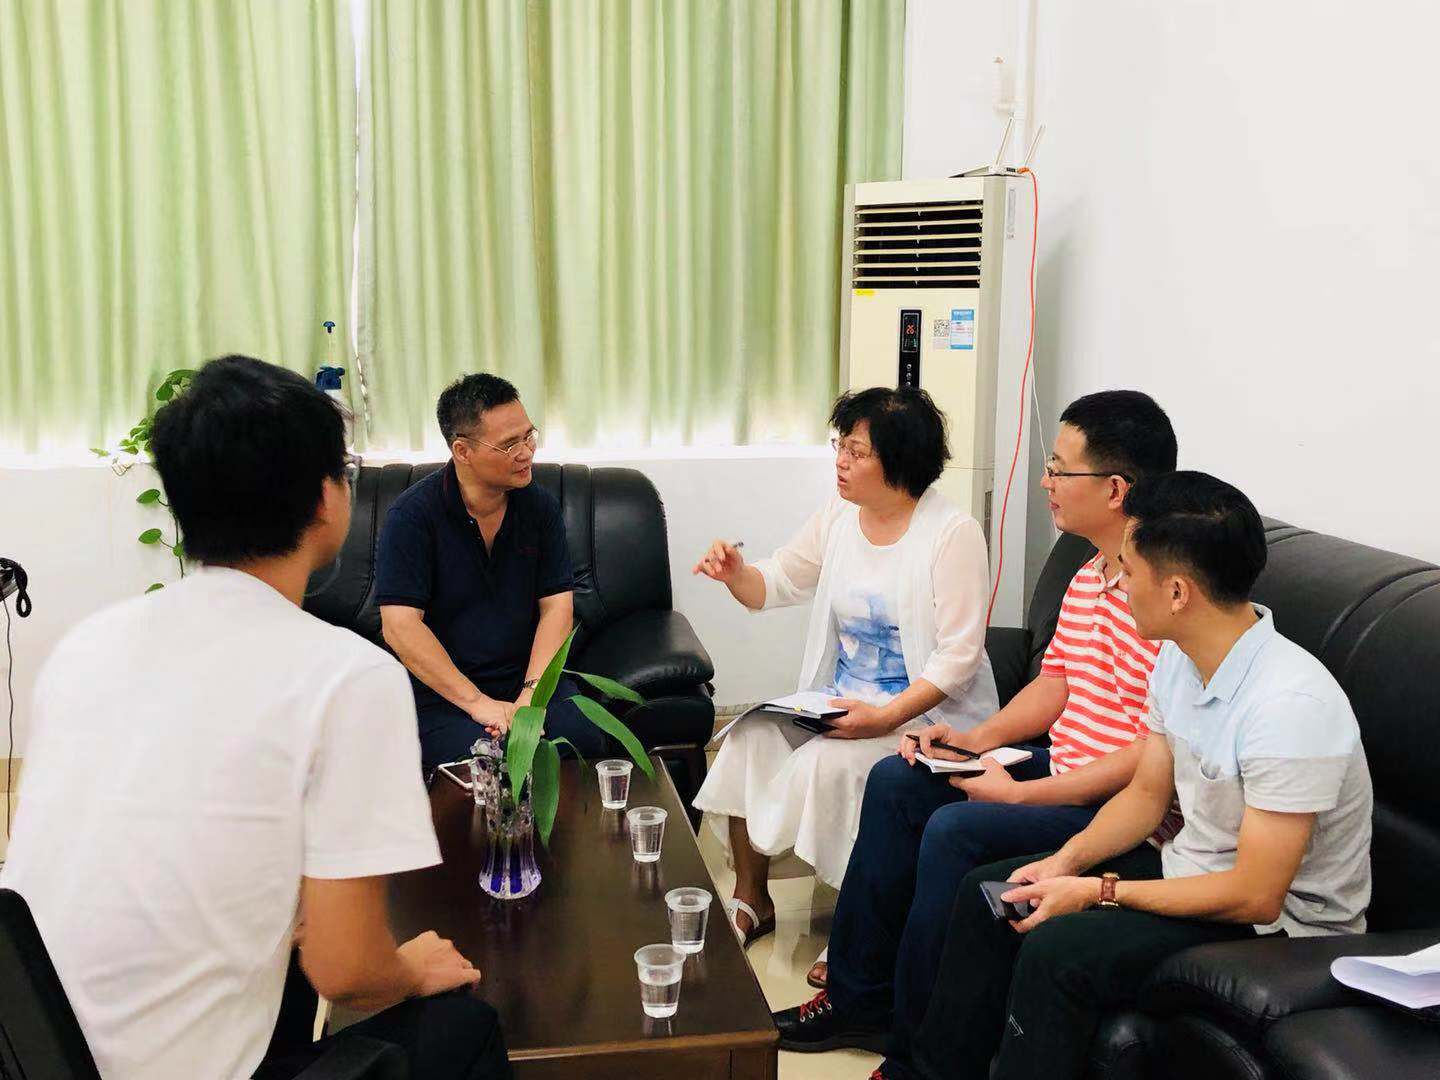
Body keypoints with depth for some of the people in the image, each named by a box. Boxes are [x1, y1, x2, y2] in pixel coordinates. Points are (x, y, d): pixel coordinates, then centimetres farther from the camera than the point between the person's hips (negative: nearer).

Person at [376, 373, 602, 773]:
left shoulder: (539, 505, 5)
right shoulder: (412, 515, -8)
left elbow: (557, 606, 2)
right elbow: (400, 626, -14)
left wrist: (530, 695, -13)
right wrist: (477, 703, -19)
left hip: (530, 678, 3)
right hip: (442, 692, -3)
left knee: (582, 741, -25)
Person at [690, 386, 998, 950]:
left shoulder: (952, 533, -15)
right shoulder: (839, 516, 5)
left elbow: (958, 655, -18)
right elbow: (776, 583, 13)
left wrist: (885, 716, -27)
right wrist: (735, 572, -11)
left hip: (926, 709, -6)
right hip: (838, 698, 7)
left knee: (826, 764, -28)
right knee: (750, 737, -15)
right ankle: (751, 900, 2)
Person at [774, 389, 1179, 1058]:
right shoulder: (1089, 576, 8)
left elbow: (1156, 755, -26)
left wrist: (1020, 794, -22)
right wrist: (979, 739, 2)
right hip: (1063, 765, 10)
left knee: (957, 829, -25)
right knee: (896, 781, 5)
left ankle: (917, 1049, -3)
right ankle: (859, 998, 15)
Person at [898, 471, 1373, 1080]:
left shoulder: (1288, 704, -30)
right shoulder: (1177, 658, -3)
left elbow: (1256, 894, -27)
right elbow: (1147, 792, 9)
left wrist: (1100, 891, -21)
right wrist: (1068, 860, -7)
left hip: (1276, 922, -9)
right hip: (1189, 868, 9)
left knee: (1055, 951, -28)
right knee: (986, 890, 3)